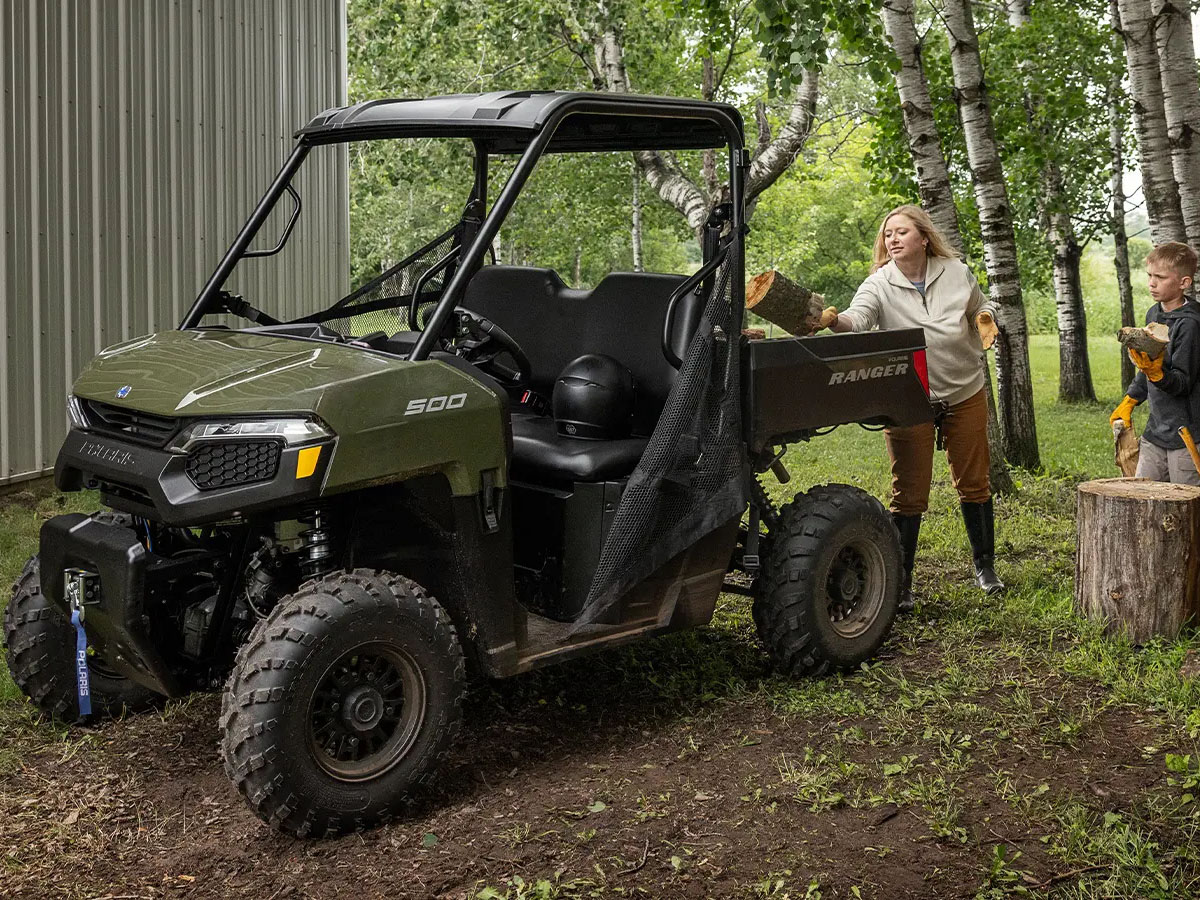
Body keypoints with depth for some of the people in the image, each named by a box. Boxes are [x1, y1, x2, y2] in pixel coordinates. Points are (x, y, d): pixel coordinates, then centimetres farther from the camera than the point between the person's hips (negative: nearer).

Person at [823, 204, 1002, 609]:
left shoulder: (957, 272, -2)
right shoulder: (880, 284, -11)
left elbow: (982, 308, 16)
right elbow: (857, 320, -31)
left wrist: (985, 320, -8)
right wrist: (833, 320, -54)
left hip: (965, 395, 2)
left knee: (974, 484, 12)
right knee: (909, 494, -2)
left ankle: (985, 566, 30)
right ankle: (901, 582, 6)